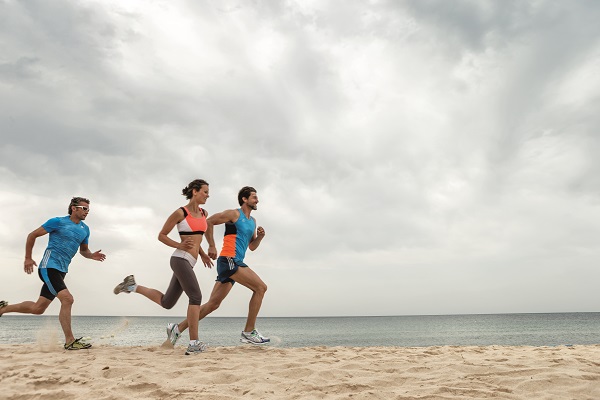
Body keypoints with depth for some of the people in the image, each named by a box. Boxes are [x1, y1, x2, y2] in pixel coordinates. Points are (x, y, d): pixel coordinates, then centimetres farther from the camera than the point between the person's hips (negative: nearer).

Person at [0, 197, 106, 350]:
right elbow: (32, 235, 2)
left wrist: (92, 255, 1)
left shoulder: (85, 229, 13)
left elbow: (83, 250, 24)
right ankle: (69, 341, -17)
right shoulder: (58, 222, -5)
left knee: (38, 308, 11)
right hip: (49, 267, -8)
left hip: (61, 271, 8)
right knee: (67, 299, -21)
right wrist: (28, 258, -1)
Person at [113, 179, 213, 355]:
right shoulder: (180, 213, -6)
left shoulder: (204, 213, 14)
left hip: (189, 262, 8)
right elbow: (161, 235, 0)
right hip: (180, 259, -8)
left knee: (166, 302, 13)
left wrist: (202, 254, 18)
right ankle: (194, 344, -13)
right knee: (196, 297, -16)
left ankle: (132, 286, 26)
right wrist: (179, 245, -14)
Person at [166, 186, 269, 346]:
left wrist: (260, 237, 4)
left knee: (213, 304, 8)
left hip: (234, 263, 9)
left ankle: (178, 328, 15)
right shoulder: (234, 214, -3)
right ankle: (249, 332, -11)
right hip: (228, 260, -9)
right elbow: (208, 222, -3)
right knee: (260, 287, -15)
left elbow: (252, 247, 24)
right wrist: (212, 246, -6)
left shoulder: (252, 221, 21)